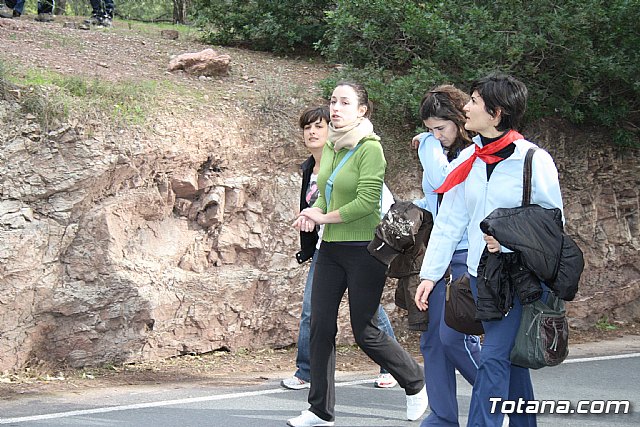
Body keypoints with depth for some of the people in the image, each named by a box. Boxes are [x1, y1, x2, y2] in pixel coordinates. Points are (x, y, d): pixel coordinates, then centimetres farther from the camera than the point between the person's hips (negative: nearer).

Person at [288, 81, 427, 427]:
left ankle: (415, 384, 23)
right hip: (331, 249, 7)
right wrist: (314, 212, -2)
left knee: (365, 332, -1)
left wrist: (324, 217, -13)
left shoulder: (370, 148, -13)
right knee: (321, 326, 2)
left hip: (364, 249, -7)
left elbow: (366, 201, -21)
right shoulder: (330, 148, 10)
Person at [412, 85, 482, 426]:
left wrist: (429, 145, -10)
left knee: (454, 335, -13)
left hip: (468, 257, -8)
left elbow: (444, 182, -23)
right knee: (432, 338, 6)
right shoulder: (439, 152, 14)